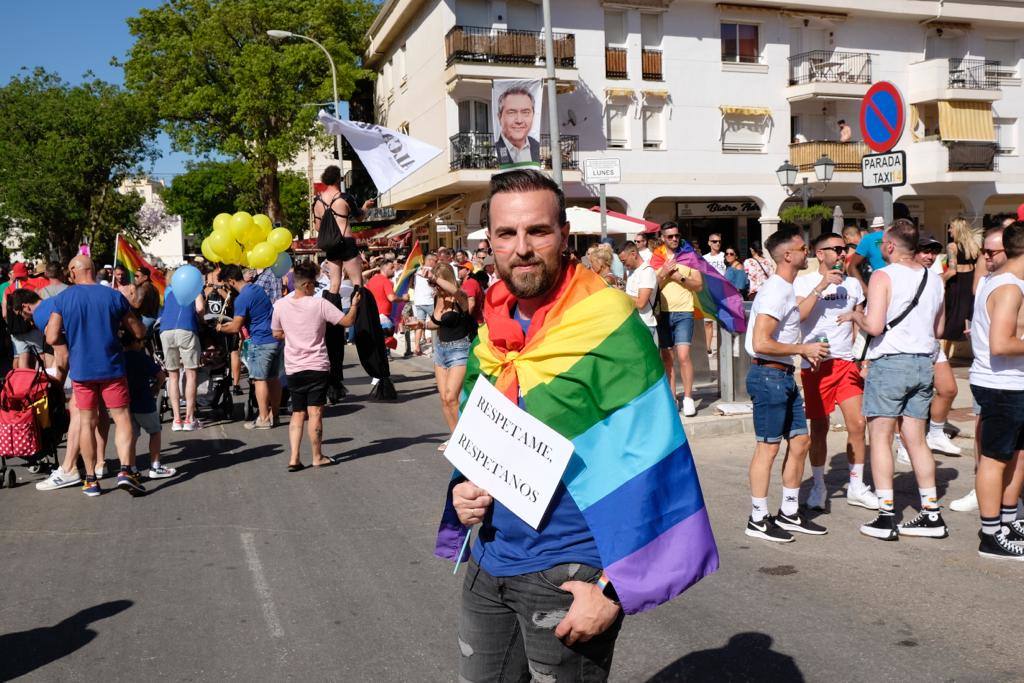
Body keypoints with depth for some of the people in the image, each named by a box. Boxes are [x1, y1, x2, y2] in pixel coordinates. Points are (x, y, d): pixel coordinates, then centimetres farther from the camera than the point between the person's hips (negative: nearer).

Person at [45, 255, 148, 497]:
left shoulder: (61, 299, -3)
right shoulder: (114, 296, -3)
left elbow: (52, 339, -8)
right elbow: (139, 333, 2)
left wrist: (48, 328, 15)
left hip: (81, 369, 1)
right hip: (111, 368, -1)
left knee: (86, 422, 10)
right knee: (122, 418, 3)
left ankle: (91, 479, 13)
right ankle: (126, 470, -13)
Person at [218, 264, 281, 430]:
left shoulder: (241, 299, -15)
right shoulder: (257, 288, 13)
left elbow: (235, 328, -11)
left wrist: (221, 328, 8)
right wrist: (232, 322, 25)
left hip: (261, 342, -9)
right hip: (276, 338, 9)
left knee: (259, 379, -3)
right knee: (274, 378, 12)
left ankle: (264, 419, -1)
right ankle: (274, 415, 19)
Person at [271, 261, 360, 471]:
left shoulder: (280, 305, -2)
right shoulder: (320, 304, -11)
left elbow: (277, 334, 9)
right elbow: (347, 321, -7)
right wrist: (354, 304, 10)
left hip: (293, 368, 4)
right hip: (317, 367, -3)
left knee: (297, 413, 12)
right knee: (315, 412, 3)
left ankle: (294, 458, 6)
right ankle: (317, 457, 11)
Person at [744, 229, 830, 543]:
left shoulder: (786, 290, 14)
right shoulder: (775, 291, -17)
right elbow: (761, 343, -25)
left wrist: (806, 351, 12)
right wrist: (803, 349, -15)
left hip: (784, 376, 10)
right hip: (769, 376, -10)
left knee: (800, 442, 13)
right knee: (768, 447, -2)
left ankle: (789, 513, 24)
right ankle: (758, 520, 8)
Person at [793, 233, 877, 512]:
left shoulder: (852, 284, 12)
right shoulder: (803, 282, -1)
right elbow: (798, 316, -16)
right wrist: (821, 286, -18)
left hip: (846, 362, 3)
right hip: (815, 364, -3)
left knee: (857, 423, -3)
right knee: (819, 428, 3)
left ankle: (856, 487, 11)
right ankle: (818, 487, 17)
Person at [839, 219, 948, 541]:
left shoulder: (883, 276, -12)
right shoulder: (934, 279, 9)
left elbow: (874, 326, -21)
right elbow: (938, 328, 18)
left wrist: (855, 315, -3)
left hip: (889, 361, -6)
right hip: (924, 362, 6)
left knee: (880, 436, 1)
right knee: (916, 439, 13)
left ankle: (886, 517, 0)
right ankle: (932, 515, 15)